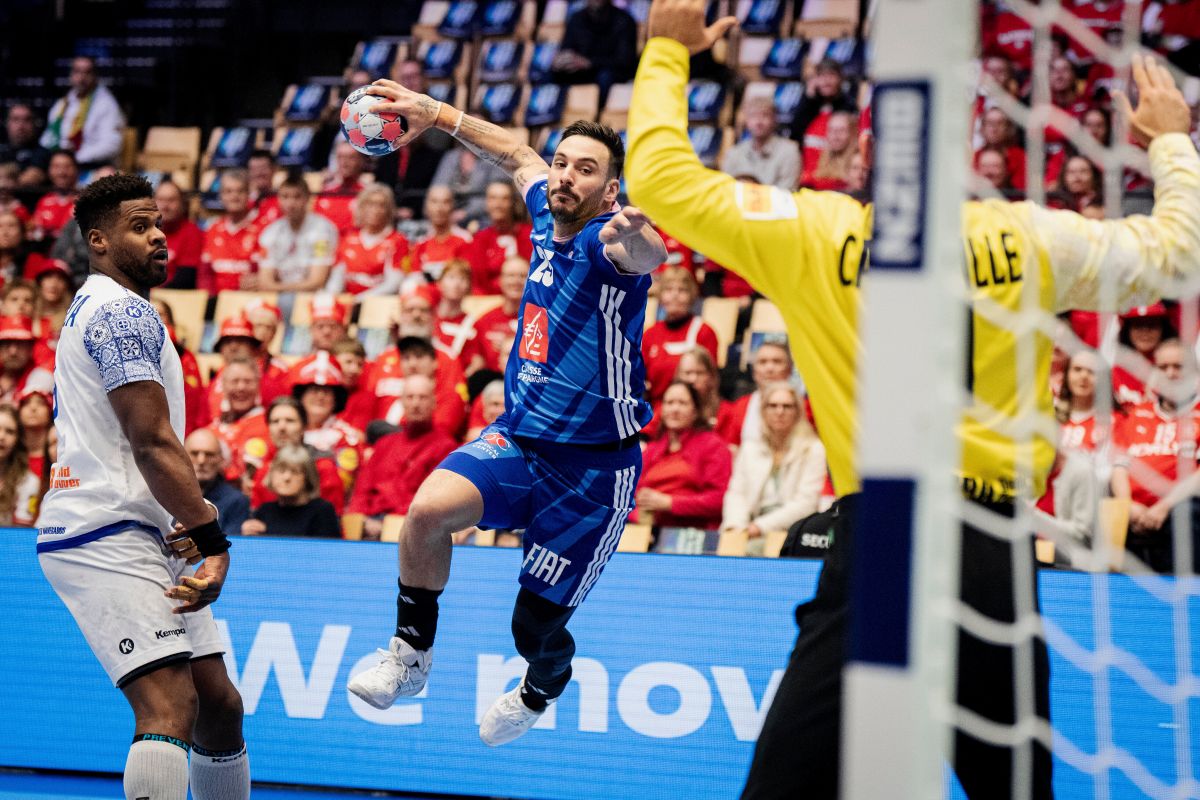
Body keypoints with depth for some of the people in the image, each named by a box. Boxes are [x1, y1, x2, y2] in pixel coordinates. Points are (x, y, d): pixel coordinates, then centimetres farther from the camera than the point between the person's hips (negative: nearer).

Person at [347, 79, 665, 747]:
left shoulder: (604, 242, -18)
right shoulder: (548, 213, 2)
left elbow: (649, 254, -44)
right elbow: (517, 153, 24)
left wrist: (634, 235, -67)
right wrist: (436, 114, 22)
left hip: (594, 465, -5)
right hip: (518, 439, 5)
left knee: (536, 627, 3)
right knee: (429, 507, -26)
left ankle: (542, 689, 40)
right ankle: (410, 656, -7)